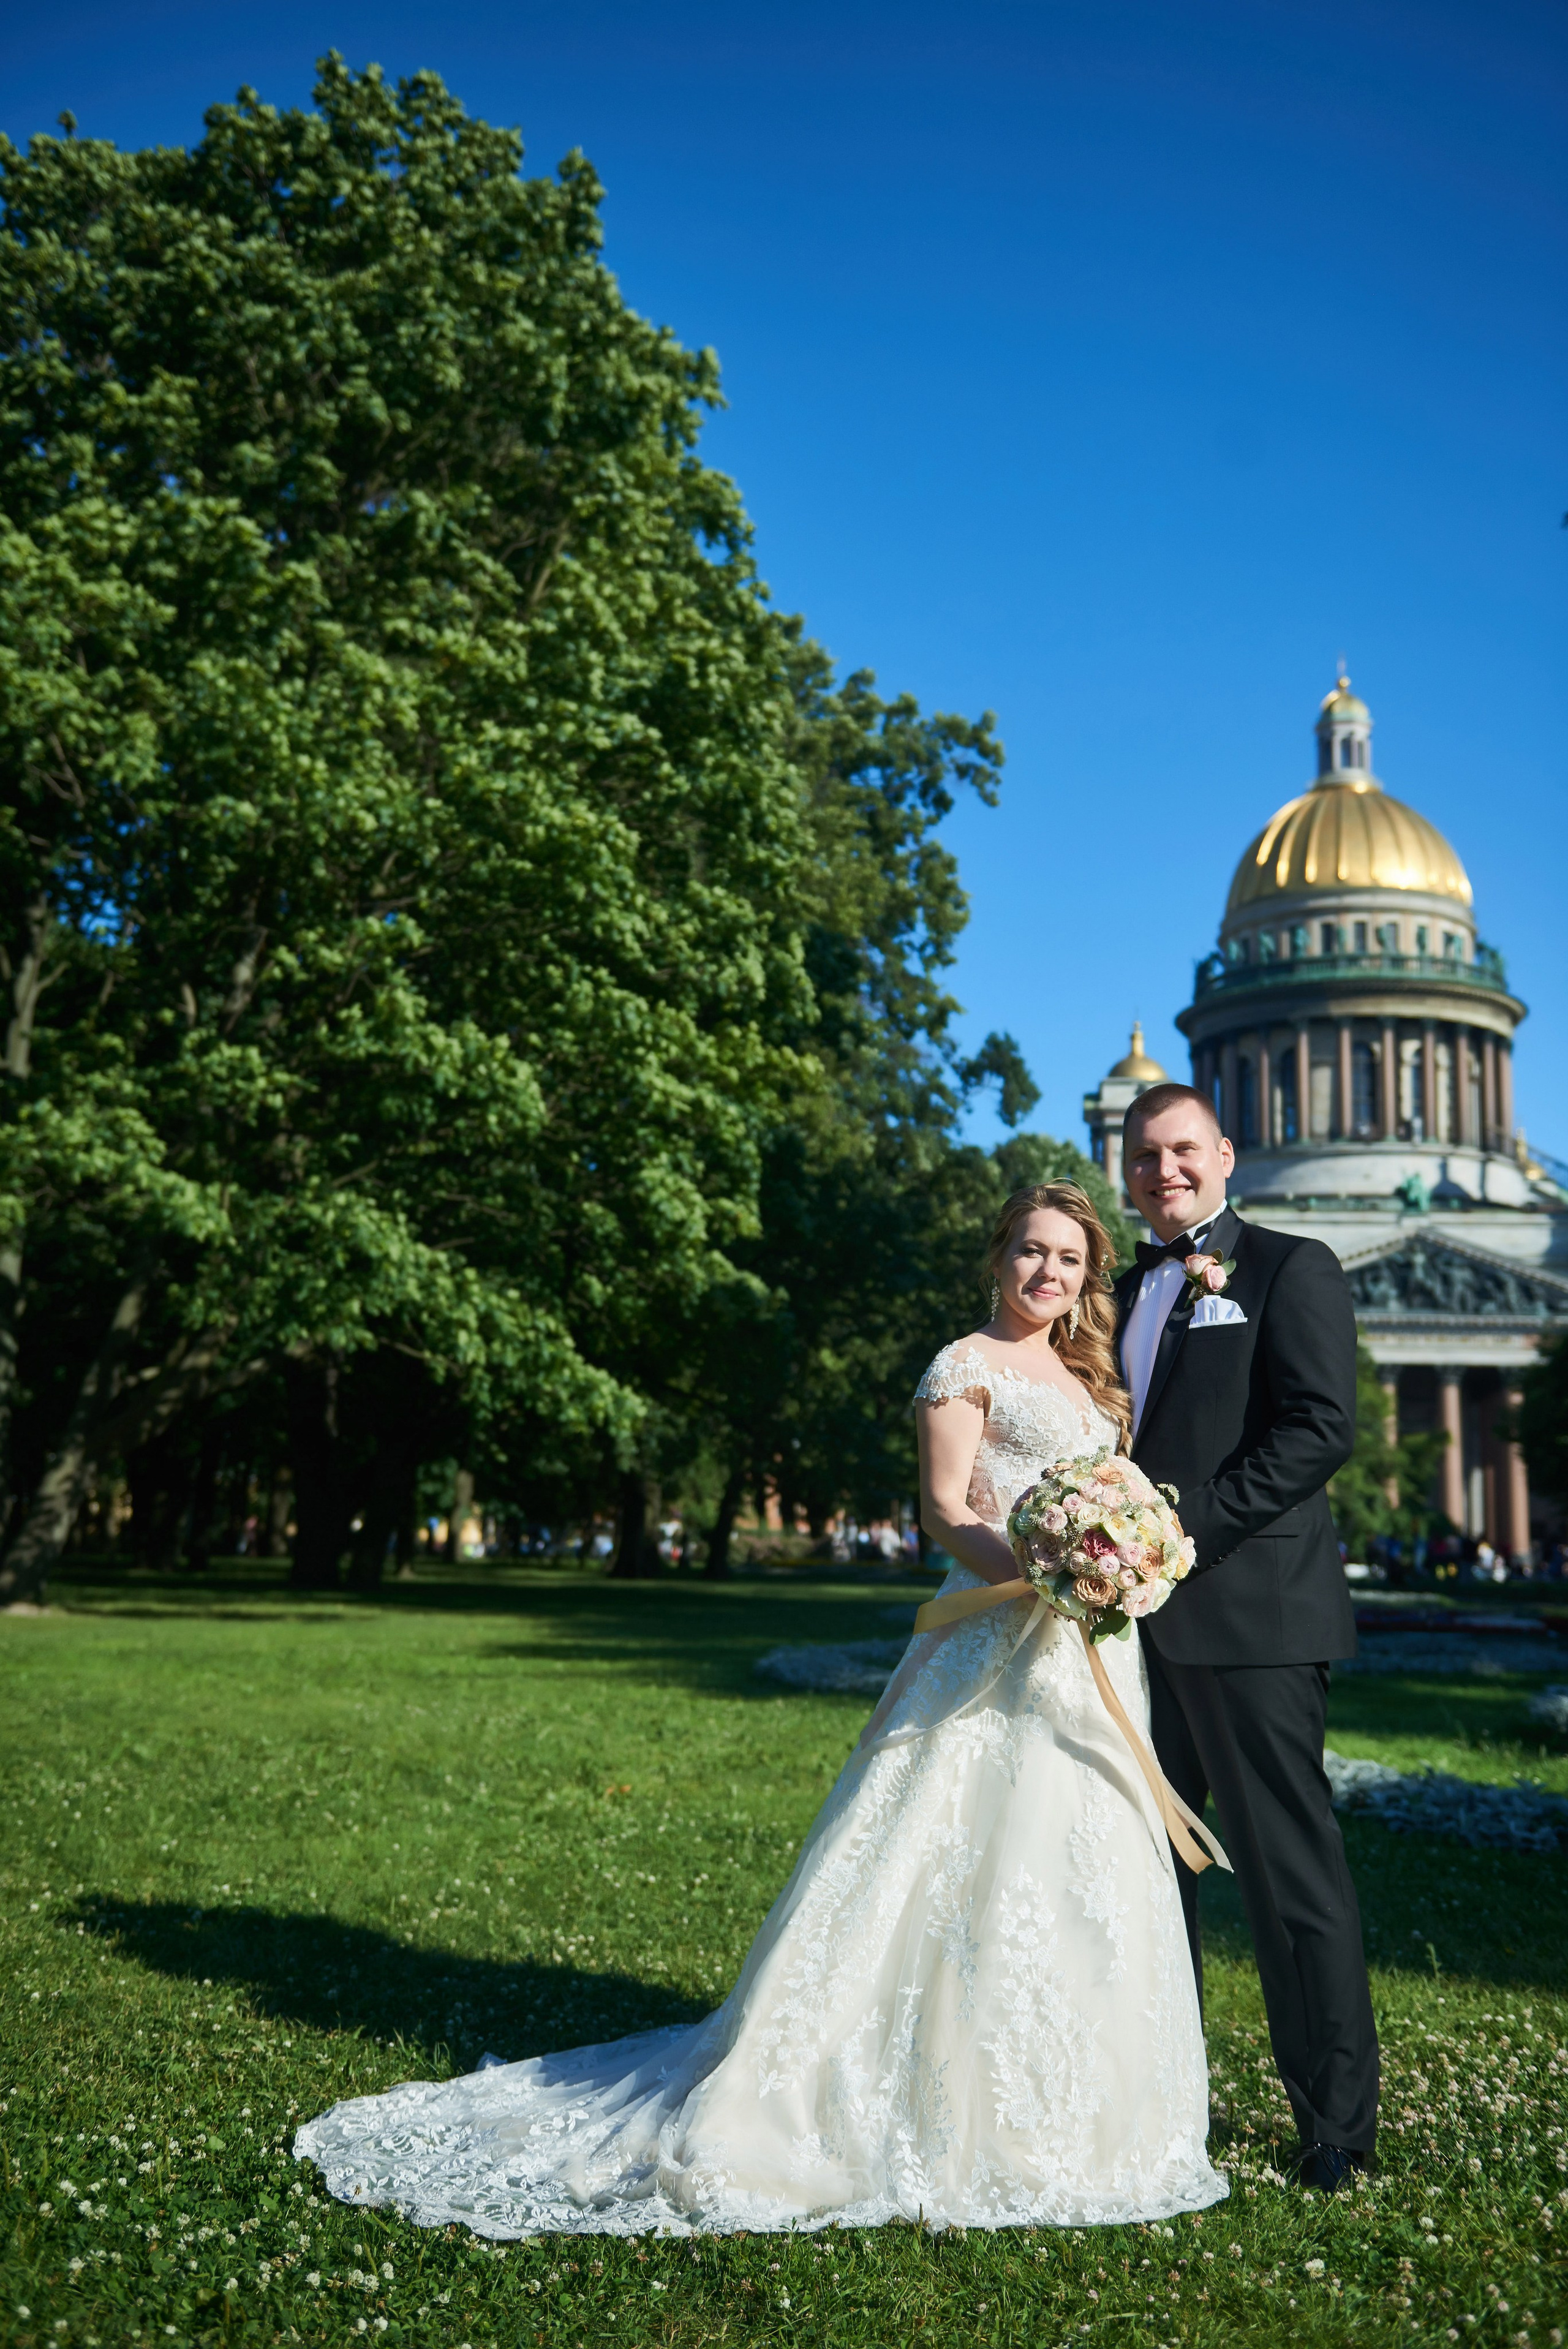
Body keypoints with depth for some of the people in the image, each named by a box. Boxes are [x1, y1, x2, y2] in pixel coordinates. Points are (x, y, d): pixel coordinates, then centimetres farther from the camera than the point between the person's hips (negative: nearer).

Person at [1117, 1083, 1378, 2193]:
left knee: (1292, 1870, 0)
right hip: (1144, 1614, 7)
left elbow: (1321, 1430, -13)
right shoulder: (1123, 1293, 19)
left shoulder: (1291, 1268, -2)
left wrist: (1184, 1529, -18)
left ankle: (1339, 2122, 13)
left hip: (1249, 1611, -7)